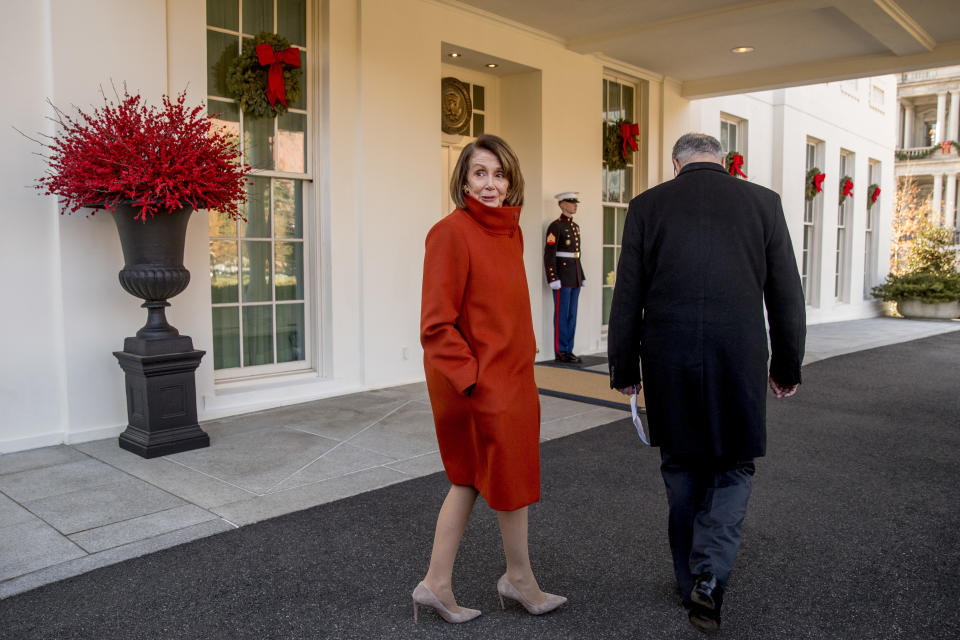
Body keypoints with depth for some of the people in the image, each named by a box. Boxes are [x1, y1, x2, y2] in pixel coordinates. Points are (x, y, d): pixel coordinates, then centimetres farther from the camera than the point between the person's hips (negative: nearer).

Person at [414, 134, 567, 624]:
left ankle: (437, 584, 27)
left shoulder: (510, 233, 9)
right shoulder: (451, 233, -16)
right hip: (478, 384, -8)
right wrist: (473, 378, -18)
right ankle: (519, 578, 32)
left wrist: (523, 359, 14)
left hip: (510, 377, 8)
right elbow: (436, 325, -18)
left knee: (473, 478, 14)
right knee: (510, 477, 9)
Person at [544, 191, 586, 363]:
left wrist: (582, 276, 18)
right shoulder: (555, 226, -9)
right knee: (562, 315, -4)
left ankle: (568, 351, 14)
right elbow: (548, 254, -15)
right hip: (562, 277, -8)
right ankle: (560, 352, 1)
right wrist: (553, 279, -20)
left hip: (575, 278, 8)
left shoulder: (575, 226, 17)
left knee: (571, 315, 9)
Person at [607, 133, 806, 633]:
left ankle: (691, 581, 29)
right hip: (739, 361, 0)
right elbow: (787, 296, 4)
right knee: (732, 469, 15)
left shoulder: (647, 206, 2)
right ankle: (709, 577, 0)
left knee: (681, 470, 16)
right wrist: (787, 367, 14)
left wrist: (624, 369, 9)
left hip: (668, 365, 1)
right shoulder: (762, 202, 3)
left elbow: (626, 299, 1)